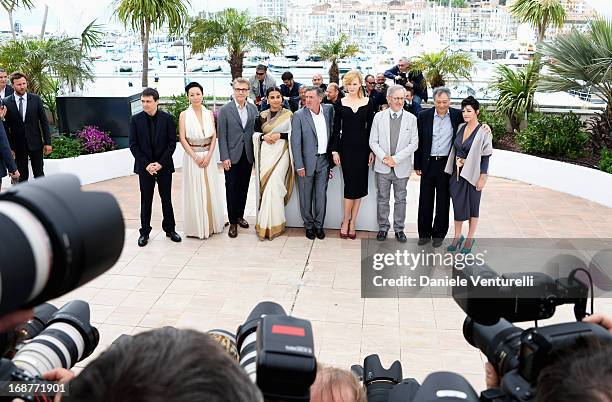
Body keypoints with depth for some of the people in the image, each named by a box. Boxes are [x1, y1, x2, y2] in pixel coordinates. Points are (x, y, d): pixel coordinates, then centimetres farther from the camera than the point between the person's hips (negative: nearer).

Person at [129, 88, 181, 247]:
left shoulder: (167, 118, -3)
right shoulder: (136, 119, -1)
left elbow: (172, 142, -4)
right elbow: (133, 145, -2)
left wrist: (160, 163, -12)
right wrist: (146, 164, -11)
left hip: (164, 166, 0)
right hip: (144, 167, 0)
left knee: (167, 198, 9)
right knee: (146, 201, 7)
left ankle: (170, 229, 21)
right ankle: (144, 232, 16)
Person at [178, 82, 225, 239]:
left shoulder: (209, 114, 5)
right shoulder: (184, 115, -3)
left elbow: (214, 136, 3)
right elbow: (182, 139, -6)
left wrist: (208, 155, -8)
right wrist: (195, 157, -12)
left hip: (209, 156, 3)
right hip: (192, 156, -3)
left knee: (211, 189, 8)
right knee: (195, 191, 2)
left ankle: (212, 223, 22)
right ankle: (197, 227, 13)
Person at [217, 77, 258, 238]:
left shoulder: (253, 109, 6)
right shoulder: (225, 110, -4)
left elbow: (255, 130, 9)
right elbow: (222, 135, -5)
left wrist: (256, 153, 2)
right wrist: (225, 157, -11)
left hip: (248, 156, 3)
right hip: (232, 156, -3)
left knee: (243, 188, 12)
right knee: (231, 189, 2)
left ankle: (240, 216, 27)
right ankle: (233, 222, 10)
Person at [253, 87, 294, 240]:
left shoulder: (288, 114, 1)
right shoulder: (261, 116, 10)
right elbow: (255, 133, 14)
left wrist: (280, 135, -13)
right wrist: (263, 137, -5)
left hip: (281, 153, -3)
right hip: (266, 154, 3)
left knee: (274, 185, -11)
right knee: (266, 185, 1)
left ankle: (272, 224, -1)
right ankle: (267, 221, 12)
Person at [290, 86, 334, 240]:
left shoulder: (329, 110, 3)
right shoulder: (299, 115, -9)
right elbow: (295, 142, -9)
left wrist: (332, 154, 8)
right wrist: (299, 166, -13)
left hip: (323, 160, 3)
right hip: (306, 161, -2)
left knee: (321, 195, 7)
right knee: (306, 196, 7)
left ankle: (319, 225, 21)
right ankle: (309, 226, 22)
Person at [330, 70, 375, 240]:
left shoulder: (368, 102, 3)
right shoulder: (340, 103, 2)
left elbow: (371, 128, 4)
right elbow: (336, 128, 3)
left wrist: (372, 151, 0)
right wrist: (335, 150, -3)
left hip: (362, 147, 1)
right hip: (346, 147, -1)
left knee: (359, 185, 3)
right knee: (350, 184, -5)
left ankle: (352, 222, 12)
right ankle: (346, 222, 7)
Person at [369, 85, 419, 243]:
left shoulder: (411, 119, 0)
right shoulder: (379, 117, 1)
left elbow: (414, 143, -4)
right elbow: (373, 141, 0)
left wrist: (396, 158, -14)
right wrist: (383, 157, -14)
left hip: (402, 167, 0)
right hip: (382, 167, 0)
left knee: (401, 200, 9)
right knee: (382, 199, 10)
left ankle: (399, 229, 22)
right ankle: (383, 228, 23)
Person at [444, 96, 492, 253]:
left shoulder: (483, 132, -11)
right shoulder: (460, 127, 5)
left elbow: (485, 157, -9)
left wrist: (483, 178, -11)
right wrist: (453, 171, 10)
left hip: (473, 174, -5)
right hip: (457, 173, 5)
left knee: (473, 205, 8)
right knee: (458, 204, 10)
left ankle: (470, 238, 20)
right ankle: (457, 236, 23)